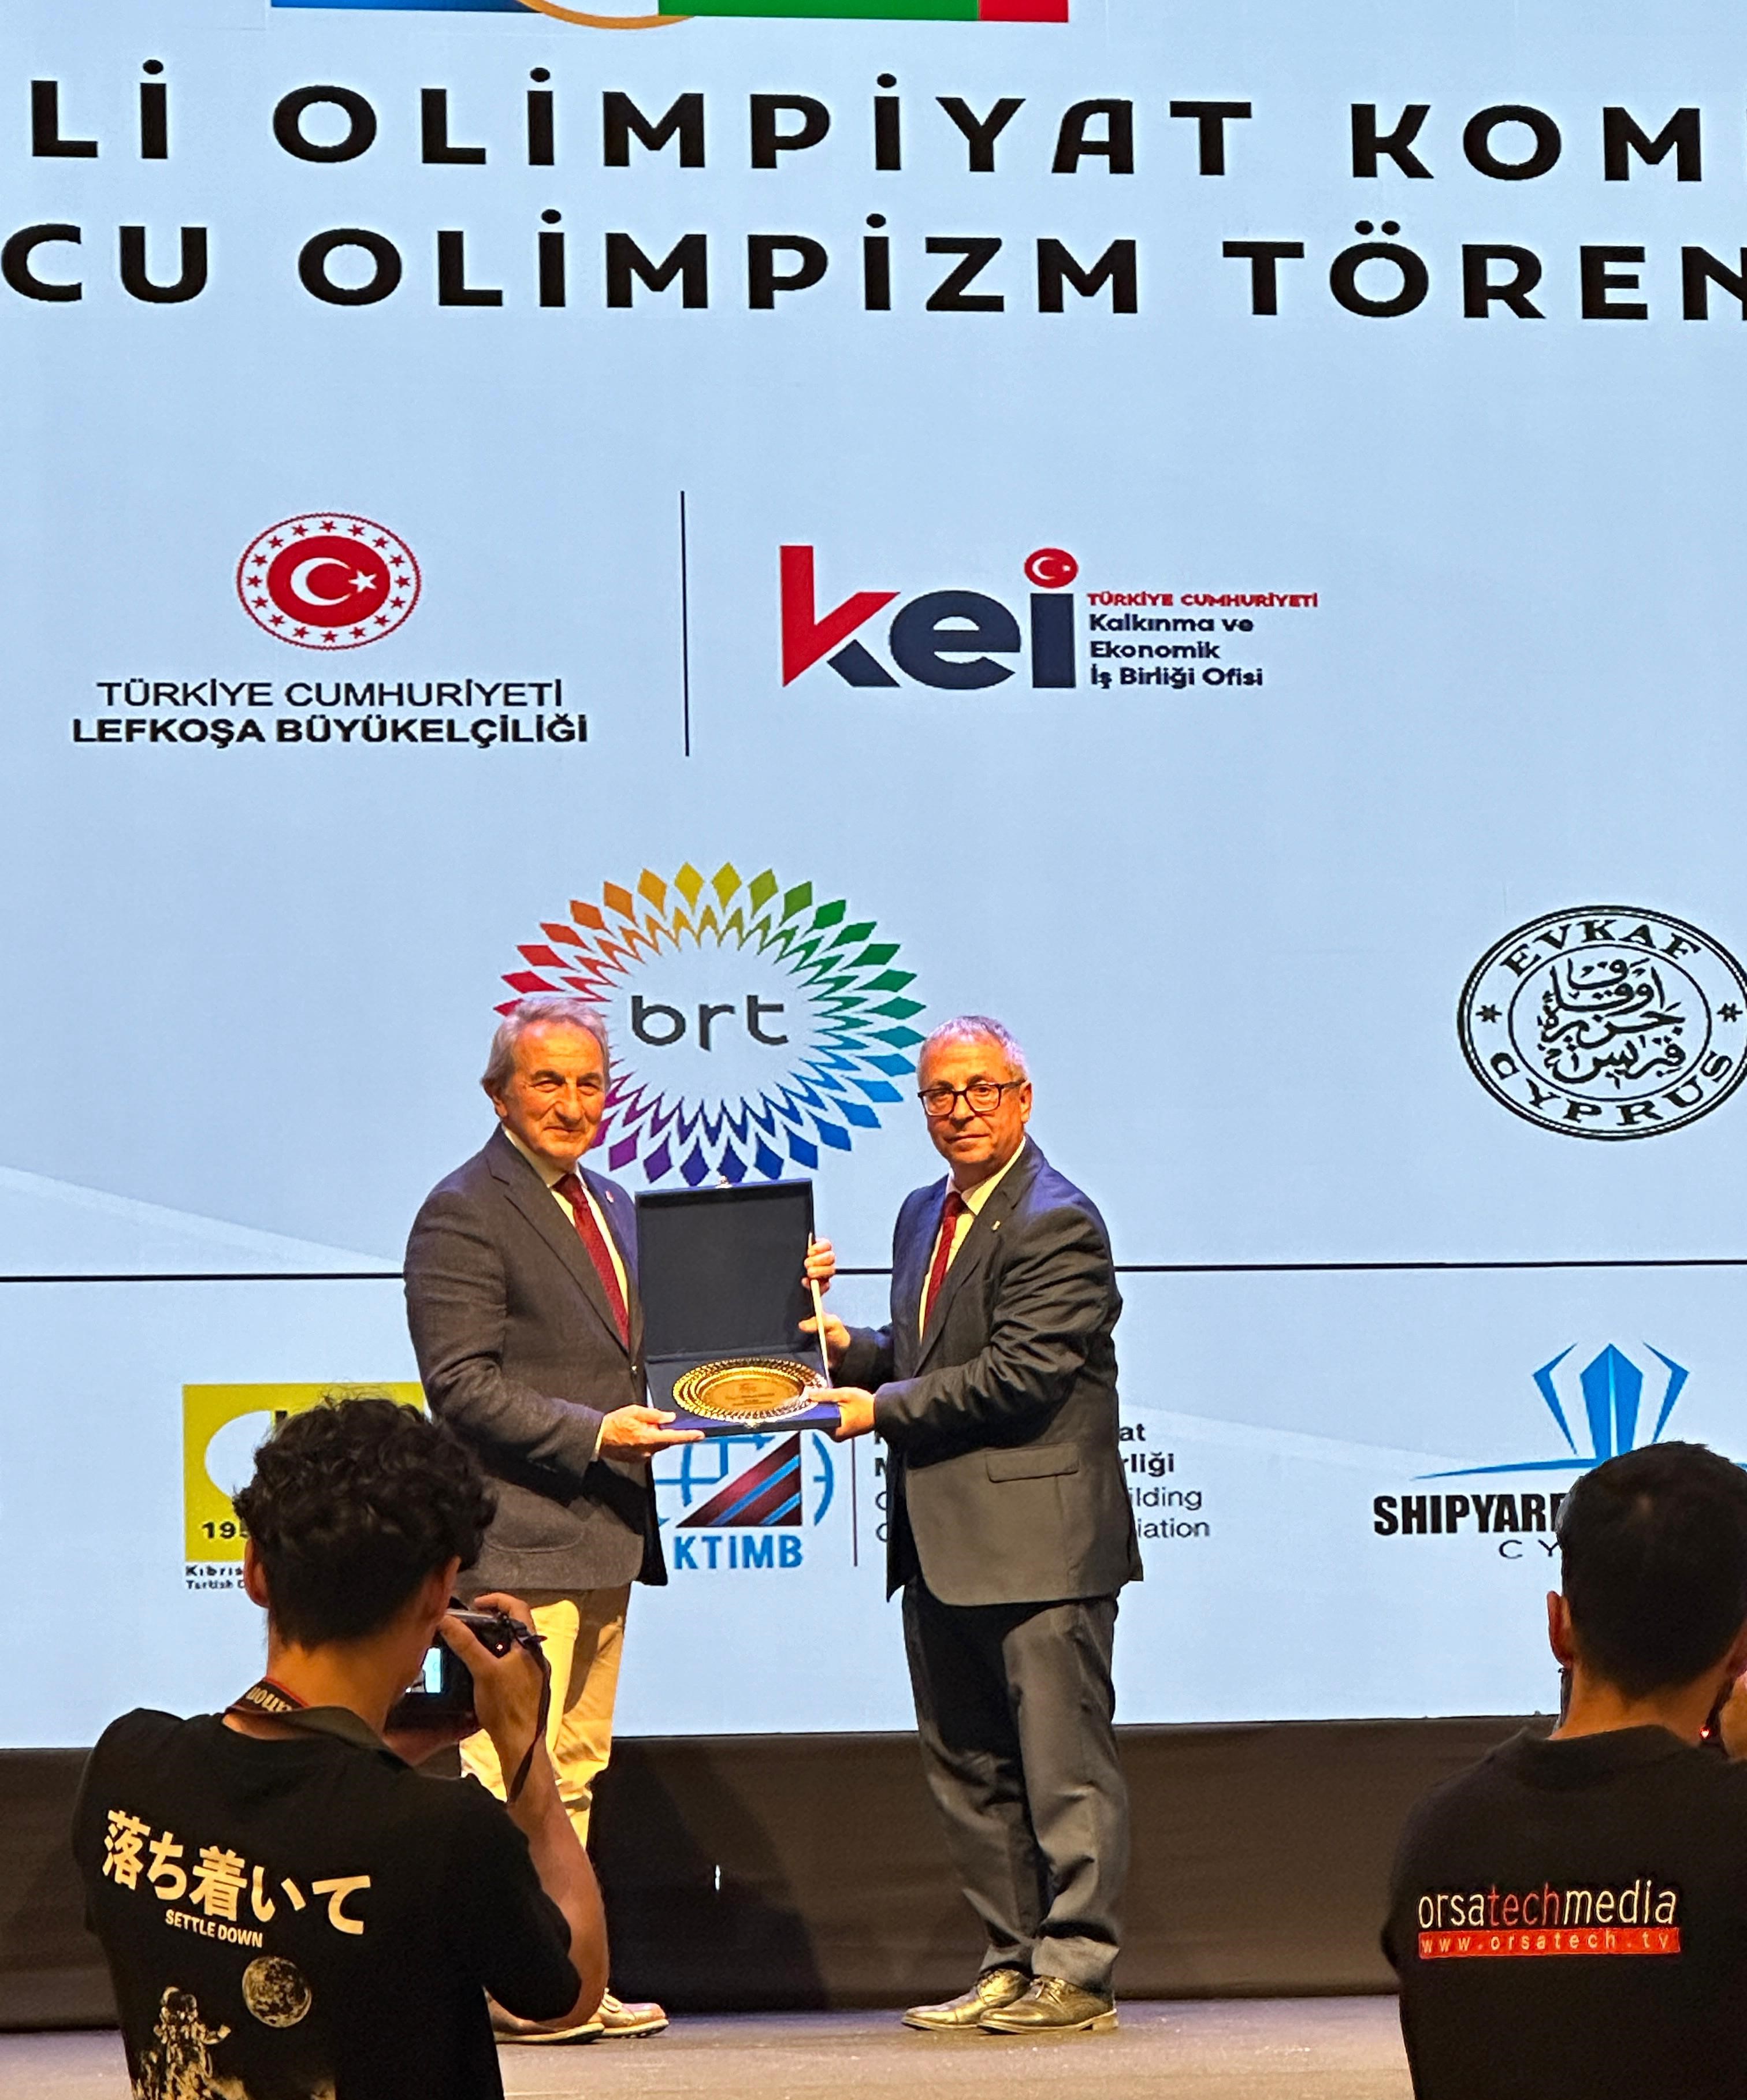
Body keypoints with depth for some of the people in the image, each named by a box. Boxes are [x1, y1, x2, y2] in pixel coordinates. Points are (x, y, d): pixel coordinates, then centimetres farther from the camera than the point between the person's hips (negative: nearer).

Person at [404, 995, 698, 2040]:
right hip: (519, 1534, -9)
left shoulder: (610, 1206, 18)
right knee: (510, 1770, -8)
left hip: (603, 1533, 9)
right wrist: (593, 1434, -21)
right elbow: (463, 1384, -15)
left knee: (575, 1768, 13)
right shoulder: (465, 1212, -9)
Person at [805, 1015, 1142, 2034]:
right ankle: (1014, 1960, 23)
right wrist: (846, 1345, 3)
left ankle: (1077, 1971, 3)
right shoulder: (924, 1215, 16)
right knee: (966, 1763, 14)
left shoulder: (1057, 1223, -12)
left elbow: (1017, 1376, -19)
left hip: (1039, 1540, -9)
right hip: (942, 1542, 10)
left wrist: (882, 1408, -13)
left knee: (1062, 1757, -3)